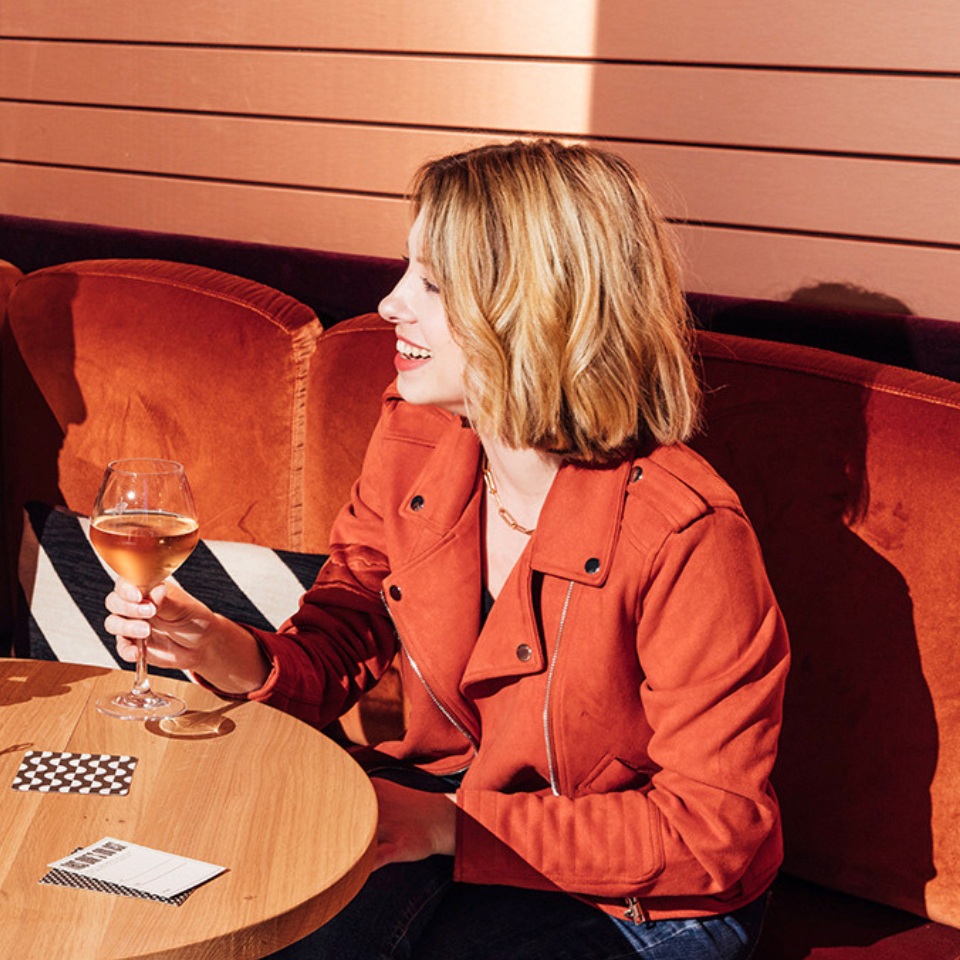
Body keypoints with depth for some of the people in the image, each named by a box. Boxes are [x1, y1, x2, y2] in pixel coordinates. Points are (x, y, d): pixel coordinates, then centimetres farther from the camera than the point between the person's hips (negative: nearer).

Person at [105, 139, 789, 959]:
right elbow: (342, 643, 3)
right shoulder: (412, 439, -7)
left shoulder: (685, 533, -27)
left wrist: (454, 828, -22)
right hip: (446, 795, 5)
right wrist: (242, 661, -21)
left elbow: (714, 833, -20)